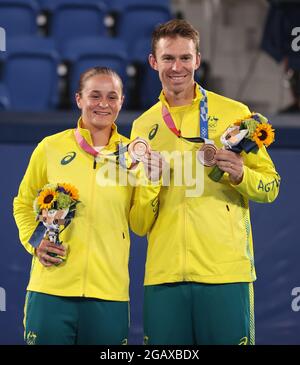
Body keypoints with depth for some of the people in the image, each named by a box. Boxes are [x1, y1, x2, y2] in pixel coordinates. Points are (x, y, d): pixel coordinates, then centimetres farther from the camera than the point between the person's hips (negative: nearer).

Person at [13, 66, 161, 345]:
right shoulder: (50, 148, 2)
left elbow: (141, 225, 9)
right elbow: (23, 204, 15)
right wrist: (34, 241, -2)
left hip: (109, 291, 1)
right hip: (51, 289, -1)